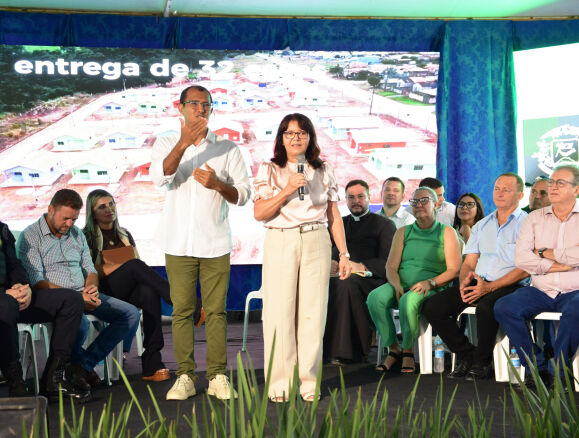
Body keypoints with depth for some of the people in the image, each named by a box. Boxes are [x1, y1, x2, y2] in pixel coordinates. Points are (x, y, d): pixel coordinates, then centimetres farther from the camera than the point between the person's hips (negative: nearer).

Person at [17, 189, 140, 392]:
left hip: (83, 296, 7)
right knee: (78, 324, -39)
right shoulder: (30, 236, -3)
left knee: (131, 314, -11)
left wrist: (92, 287, -5)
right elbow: (37, 282, -13)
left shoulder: (77, 234, 19)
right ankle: (80, 362, -4)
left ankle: (83, 365, -14)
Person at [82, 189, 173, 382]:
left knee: (150, 293, -33)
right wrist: (123, 264, -12)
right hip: (103, 293, -4)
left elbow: (141, 268, 21)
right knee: (135, 265, -31)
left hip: (129, 292, 4)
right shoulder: (86, 237, 8)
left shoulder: (124, 235, 24)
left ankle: (152, 365, -39)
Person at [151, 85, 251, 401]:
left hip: (215, 243, 0)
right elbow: (160, 176, -13)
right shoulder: (166, 144, 9)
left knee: (216, 311, 0)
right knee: (182, 311, 1)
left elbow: (243, 195, 6)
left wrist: (218, 184, -14)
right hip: (179, 243, 0)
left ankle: (217, 377, 5)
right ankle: (185, 377, 8)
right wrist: (183, 143, -26)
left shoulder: (228, 148, 9)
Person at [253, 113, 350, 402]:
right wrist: (287, 190, -13)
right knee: (279, 311, -5)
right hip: (280, 243, -2)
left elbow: (334, 216, 14)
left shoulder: (323, 171, 12)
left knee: (313, 311, 0)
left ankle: (309, 381, 8)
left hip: (316, 243, 2)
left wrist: (343, 253, 9)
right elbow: (259, 213, -3)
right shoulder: (269, 170, 6)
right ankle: (279, 382, 3)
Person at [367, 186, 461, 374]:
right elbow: (391, 267, 10)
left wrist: (430, 282, -18)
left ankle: (408, 351, -17)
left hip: (431, 289, -4)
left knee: (409, 301, -37)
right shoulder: (403, 232, 18)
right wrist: (397, 285, -12)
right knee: (375, 297, -28)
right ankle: (393, 348, -15)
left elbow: (454, 270, -1)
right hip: (401, 285, 4)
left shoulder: (446, 232, 8)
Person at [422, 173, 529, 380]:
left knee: (485, 307, -39)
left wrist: (489, 287, -19)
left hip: (510, 286, -6)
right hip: (477, 284, 6)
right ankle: (466, 356, -1)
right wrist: (464, 281, -7)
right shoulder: (481, 225, 22)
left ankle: (482, 362, -13)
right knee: (431, 307, -14)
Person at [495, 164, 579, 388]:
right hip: (541, 291, 4)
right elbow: (521, 258, 0)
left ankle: (557, 372, -19)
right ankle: (538, 368, -12)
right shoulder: (535, 218, 13)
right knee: (504, 307, -22)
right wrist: (559, 265, -9)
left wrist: (546, 253, -3)